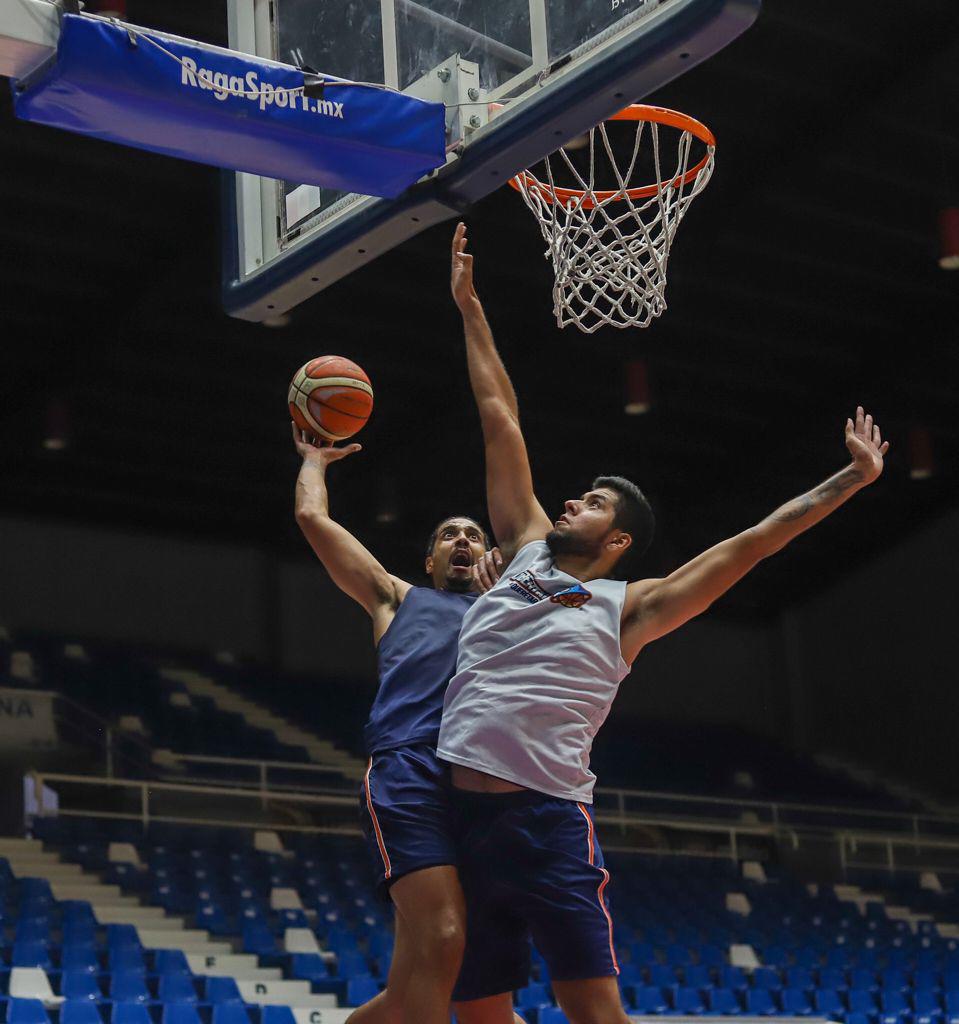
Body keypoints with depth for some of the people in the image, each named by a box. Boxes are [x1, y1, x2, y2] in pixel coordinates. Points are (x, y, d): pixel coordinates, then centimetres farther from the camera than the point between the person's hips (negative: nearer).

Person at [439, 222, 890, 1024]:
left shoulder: (628, 609, 8)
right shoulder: (525, 553, 18)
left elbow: (750, 545, 6)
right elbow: (501, 420, 20)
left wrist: (851, 479, 4)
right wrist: (471, 309, 27)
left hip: (548, 817, -4)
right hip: (460, 811, 4)